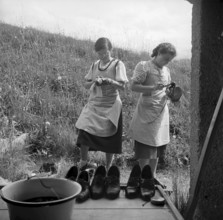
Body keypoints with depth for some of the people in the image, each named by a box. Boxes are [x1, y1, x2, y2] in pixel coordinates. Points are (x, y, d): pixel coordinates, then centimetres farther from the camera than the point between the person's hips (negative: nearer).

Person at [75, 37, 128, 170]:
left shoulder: (118, 65, -4)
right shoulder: (95, 65, 9)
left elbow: (122, 86, -9)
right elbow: (86, 85, 11)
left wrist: (109, 81, -25)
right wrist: (94, 81, -10)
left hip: (111, 106, -4)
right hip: (94, 104, 4)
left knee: (109, 139, 1)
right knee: (84, 130, -8)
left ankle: (108, 168, 18)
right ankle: (83, 162, 12)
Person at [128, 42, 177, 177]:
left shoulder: (166, 70, 14)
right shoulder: (144, 66, -6)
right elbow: (134, 86, -13)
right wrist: (153, 87, -24)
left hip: (162, 112, 7)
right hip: (147, 112, -6)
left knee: (158, 148, 11)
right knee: (144, 150, -2)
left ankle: (152, 177, 23)